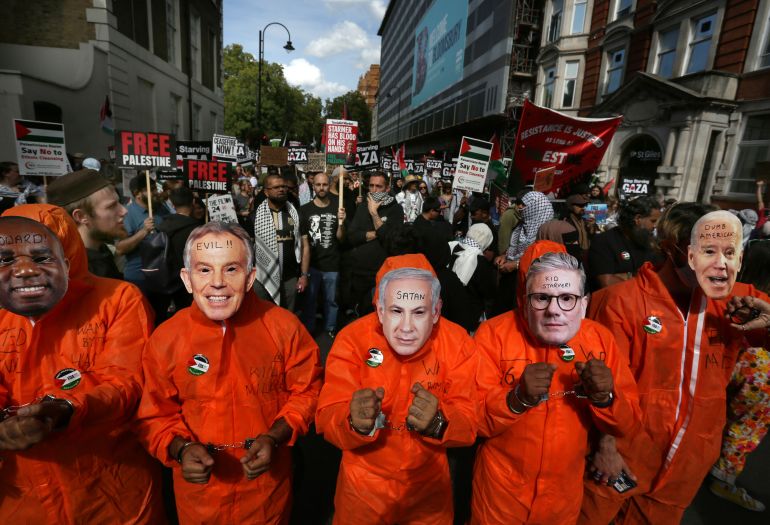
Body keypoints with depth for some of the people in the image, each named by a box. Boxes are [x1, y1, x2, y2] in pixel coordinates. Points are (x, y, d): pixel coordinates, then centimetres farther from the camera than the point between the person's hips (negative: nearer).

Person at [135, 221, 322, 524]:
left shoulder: (284, 327, -18)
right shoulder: (164, 340, -14)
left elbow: (306, 390, -7)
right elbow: (154, 416, -3)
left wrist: (275, 437, -19)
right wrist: (181, 449, -21)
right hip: (199, 486, 1)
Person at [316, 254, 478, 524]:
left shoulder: (457, 344, -19)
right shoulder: (352, 340, -22)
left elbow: (468, 426, -18)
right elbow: (326, 420, -23)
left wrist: (437, 423, -40)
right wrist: (356, 423, -45)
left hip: (429, 484, 2)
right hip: (365, 484, -1)